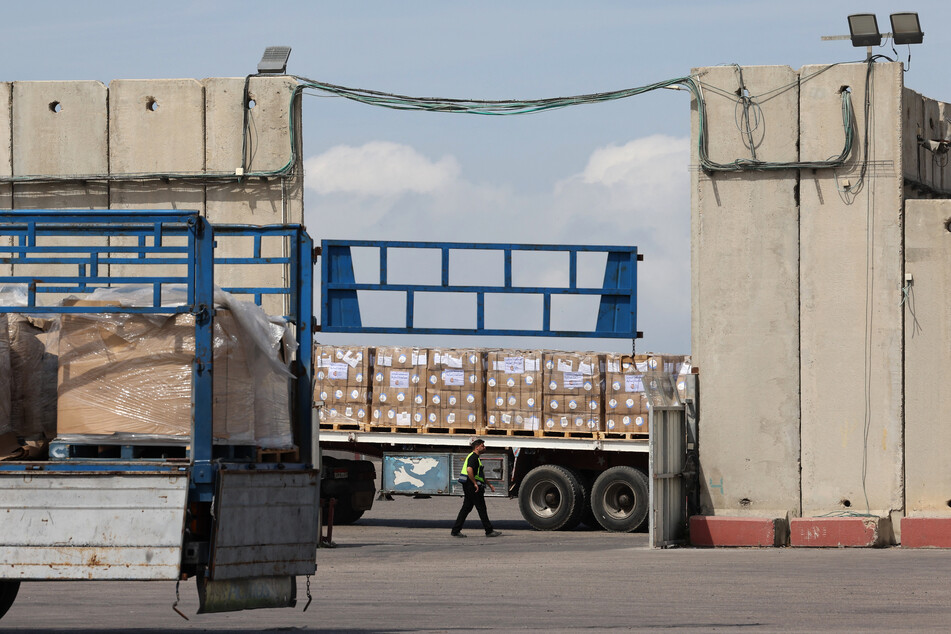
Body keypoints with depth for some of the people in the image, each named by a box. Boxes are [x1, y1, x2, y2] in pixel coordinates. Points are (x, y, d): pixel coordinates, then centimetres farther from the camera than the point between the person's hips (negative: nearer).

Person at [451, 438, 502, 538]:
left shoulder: (475, 457, 22)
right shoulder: (473, 457, -13)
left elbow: (480, 475, 31)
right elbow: (469, 470, -30)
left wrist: (489, 484, 30)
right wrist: (475, 483, -26)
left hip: (469, 488, 10)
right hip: (472, 487, -10)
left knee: (466, 508, 10)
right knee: (481, 509, -3)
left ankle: (455, 531, 9)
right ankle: (489, 531, 2)